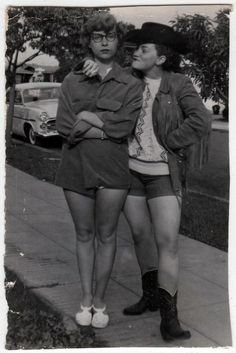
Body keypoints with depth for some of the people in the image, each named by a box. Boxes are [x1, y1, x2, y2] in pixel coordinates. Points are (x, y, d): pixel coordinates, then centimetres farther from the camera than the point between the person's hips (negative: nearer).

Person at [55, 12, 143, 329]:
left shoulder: (131, 85, 2)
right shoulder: (72, 82, 7)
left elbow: (124, 126, -12)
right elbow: (63, 125, -6)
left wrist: (87, 117, -8)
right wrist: (104, 128, -10)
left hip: (112, 171, -2)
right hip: (76, 168, 2)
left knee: (106, 236, 6)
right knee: (84, 234, 11)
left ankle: (100, 301, 21)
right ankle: (86, 299, 25)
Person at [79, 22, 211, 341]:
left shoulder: (178, 84, -10)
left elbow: (200, 121, -20)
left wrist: (168, 146, -15)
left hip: (164, 174, -5)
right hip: (130, 170, 5)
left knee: (168, 242, -9)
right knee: (140, 236, 12)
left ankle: (168, 316, -4)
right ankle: (151, 295, 29)